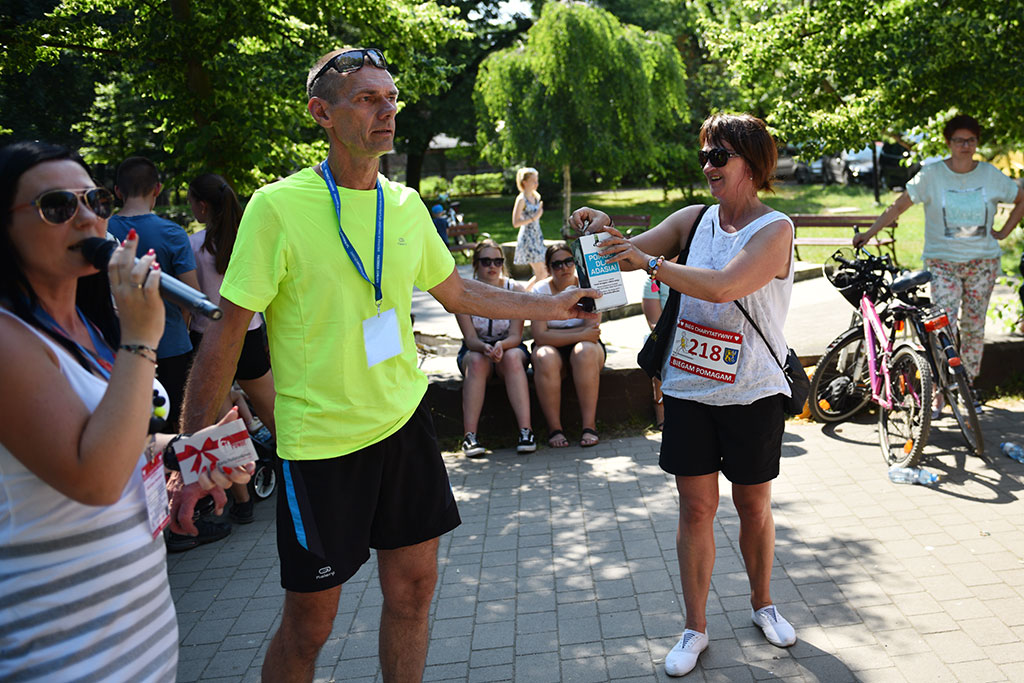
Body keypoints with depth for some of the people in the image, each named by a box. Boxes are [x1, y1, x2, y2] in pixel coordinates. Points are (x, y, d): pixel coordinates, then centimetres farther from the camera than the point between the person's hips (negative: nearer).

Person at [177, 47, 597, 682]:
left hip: (405, 420, 5)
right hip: (319, 441, -5)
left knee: (413, 588, 14)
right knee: (310, 620, 8)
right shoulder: (278, 206, -13)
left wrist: (552, 305, 19)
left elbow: (457, 290, 18)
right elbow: (228, 331, -11)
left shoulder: (406, 205, 4)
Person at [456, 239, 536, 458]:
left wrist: (501, 346, -35)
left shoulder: (515, 289, -7)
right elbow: (470, 338, -13)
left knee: (512, 357, -34)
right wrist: (485, 348, -36)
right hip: (474, 350, 0)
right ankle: (470, 436, -37)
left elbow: (516, 336, -12)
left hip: (510, 347, 0)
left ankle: (526, 431, -38)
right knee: (477, 361, -34)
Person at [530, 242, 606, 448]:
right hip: (552, 347, 0)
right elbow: (540, 336, -17)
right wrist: (580, 334, -23)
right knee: (545, 358, -34)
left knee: (584, 352, -35)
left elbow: (592, 330, -14)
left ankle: (589, 424, -32)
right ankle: (554, 427, -27)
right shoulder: (540, 290, -5)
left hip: (586, 346, 0)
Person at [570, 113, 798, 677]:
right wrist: (602, 230, -17)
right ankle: (695, 626, 21)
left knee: (754, 506, 13)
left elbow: (722, 287, -28)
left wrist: (651, 262, -23)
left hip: (752, 393, -3)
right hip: (689, 388, 3)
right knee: (696, 508, 7)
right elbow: (631, 254, 4)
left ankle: (762, 602, 38)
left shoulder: (775, 229, -12)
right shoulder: (696, 219, 4)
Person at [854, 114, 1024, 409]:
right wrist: (868, 233, -6)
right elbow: (899, 205, -2)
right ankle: (938, 393, -4)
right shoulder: (932, 174, -3)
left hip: (982, 262, 3)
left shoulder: (990, 175, 4)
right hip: (943, 261, -3)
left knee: (974, 327, 7)